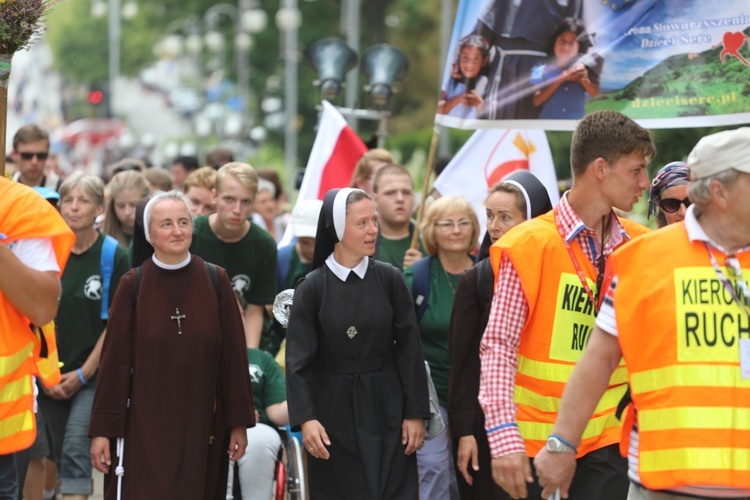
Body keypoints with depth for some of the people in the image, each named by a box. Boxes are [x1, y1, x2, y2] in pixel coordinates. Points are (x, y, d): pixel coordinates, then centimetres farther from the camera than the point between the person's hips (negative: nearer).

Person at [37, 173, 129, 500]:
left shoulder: (114, 256, -5)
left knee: (75, 450, -17)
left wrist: (83, 374, -9)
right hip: (52, 377, 4)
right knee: (62, 457, 9)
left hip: (94, 375, -4)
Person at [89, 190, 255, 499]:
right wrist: (102, 429, -4)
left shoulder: (215, 282, 2)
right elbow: (114, 360, -1)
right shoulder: (133, 285, 0)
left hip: (202, 426, 1)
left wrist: (239, 422, 0)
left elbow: (234, 355, 3)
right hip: (144, 427, -1)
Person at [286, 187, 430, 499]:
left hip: (386, 408, 1)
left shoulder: (389, 279, -1)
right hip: (334, 411, -1)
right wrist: (305, 418, -19)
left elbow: (409, 349, 1)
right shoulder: (312, 287, -5)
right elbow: (299, 359, -8)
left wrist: (416, 412, -3)